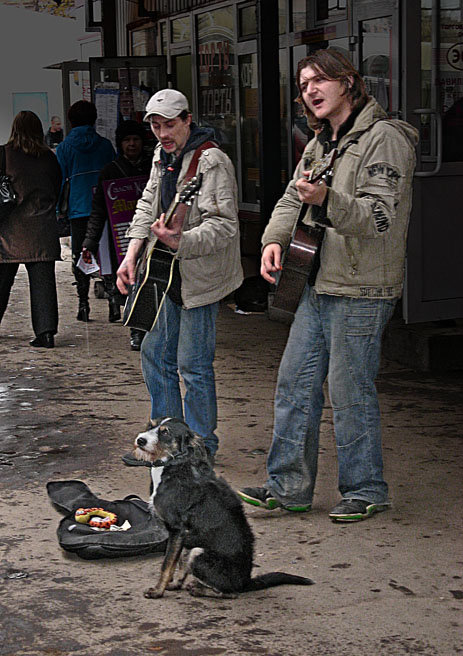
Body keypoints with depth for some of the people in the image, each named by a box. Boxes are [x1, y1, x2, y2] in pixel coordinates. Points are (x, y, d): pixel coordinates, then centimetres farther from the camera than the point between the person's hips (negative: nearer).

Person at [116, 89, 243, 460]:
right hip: (167, 275, 9)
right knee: (155, 353, 16)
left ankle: (201, 449, 10)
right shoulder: (162, 157, 11)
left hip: (199, 277, -9)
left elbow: (224, 224, -25)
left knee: (193, 366, -4)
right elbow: (148, 205, 18)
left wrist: (180, 242, -40)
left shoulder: (211, 162, -18)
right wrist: (132, 254, 5)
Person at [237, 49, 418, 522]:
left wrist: (326, 199, -36)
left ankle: (365, 490, 13)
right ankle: (289, 486, 19)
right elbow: (292, 199, 18)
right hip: (318, 284, 9)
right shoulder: (320, 144, 17)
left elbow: (380, 216, -20)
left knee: (349, 392, -2)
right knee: (294, 383, 10)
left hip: (362, 291, -9)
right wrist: (274, 239, -2)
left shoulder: (384, 137, -11)